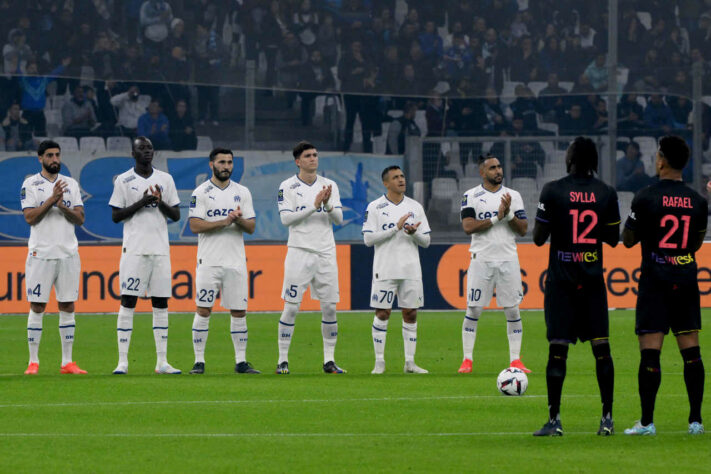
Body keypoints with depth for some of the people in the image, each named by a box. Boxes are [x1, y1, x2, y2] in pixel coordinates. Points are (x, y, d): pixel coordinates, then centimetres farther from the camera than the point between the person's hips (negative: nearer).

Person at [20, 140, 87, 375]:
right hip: (41, 254, -3)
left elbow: (80, 219, 5)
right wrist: (52, 199, -18)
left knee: (67, 307, 4)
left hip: (68, 254, 4)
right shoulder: (30, 184, 0)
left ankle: (67, 362, 7)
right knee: (37, 307, -3)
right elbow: (30, 218, -10)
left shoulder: (71, 184, 11)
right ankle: (33, 362, 2)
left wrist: (62, 207, -13)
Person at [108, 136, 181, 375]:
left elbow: (176, 215, 11)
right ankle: (122, 361, -6)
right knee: (128, 302, -6)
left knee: (161, 303, 4)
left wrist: (161, 203, -9)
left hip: (160, 250, 3)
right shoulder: (123, 181, 2)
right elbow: (115, 216, -2)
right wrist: (141, 203, -13)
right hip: (134, 248, -3)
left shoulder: (165, 179, 11)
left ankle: (162, 362, 7)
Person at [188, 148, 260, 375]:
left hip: (236, 261, 3)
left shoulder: (242, 192, 11)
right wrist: (224, 222, -18)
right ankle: (199, 361, 0)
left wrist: (240, 220, -14)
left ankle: (240, 361, 9)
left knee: (239, 311, 3)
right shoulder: (201, 192, 0)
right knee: (203, 310, -4)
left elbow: (251, 228, 8)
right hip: (209, 261, -3)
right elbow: (195, 226, -10)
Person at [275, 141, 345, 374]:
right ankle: (283, 360, 1)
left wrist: (328, 204, -16)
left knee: (329, 307, 2)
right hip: (299, 251, -3)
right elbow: (286, 218, -11)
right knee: (291, 307, -5)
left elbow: (338, 219, 4)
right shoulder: (288, 187, 0)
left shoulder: (329, 186, 10)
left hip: (326, 252, 3)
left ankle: (329, 360, 9)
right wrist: (314, 205, -17)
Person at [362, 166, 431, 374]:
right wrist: (396, 228, -14)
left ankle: (410, 362, 8)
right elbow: (368, 239, -9)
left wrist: (414, 233, -13)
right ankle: (379, 362, 2)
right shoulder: (375, 207, -1)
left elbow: (426, 241, 9)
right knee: (382, 313, -3)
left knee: (411, 314, 3)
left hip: (411, 270, 3)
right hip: (385, 270, -3)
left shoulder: (415, 207, 9)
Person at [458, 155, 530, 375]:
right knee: (473, 310, -2)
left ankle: (515, 360, 5)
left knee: (513, 310, 1)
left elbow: (523, 230, 5)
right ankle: (467, 360, 4)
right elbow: (468, 227, -11)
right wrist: (497, 218, -16)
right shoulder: (471, 196, 1)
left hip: (508, 259, 2)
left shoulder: (513, 196, 9)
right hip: (482, 258, -2)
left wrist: (509, 215, -13)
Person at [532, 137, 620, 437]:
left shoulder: (552, 191, -7)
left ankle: (554, 420, -5)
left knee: (557, 349, -2)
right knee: (601, 348, 6)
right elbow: (613, 239, 8)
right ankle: (607, 419, 5)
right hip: (593, 278, 2)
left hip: (561, 279, -2)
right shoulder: (606, 193, 1)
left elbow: (538, 238, -5)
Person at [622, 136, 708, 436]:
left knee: (650, 351, -4)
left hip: (655, 280, -4)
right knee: (691, 350, 6)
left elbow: (627, 240, 0)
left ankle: (647, 422, -7)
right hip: (687, 281, 4)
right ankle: (695, 420, 6)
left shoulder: (646, 198, -8)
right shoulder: (697, 201, 4)